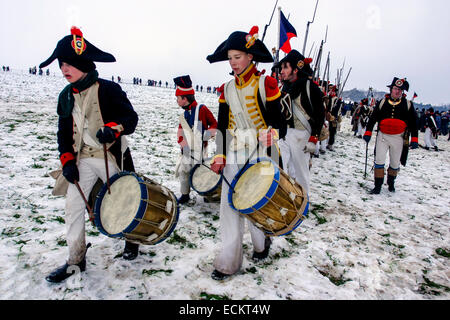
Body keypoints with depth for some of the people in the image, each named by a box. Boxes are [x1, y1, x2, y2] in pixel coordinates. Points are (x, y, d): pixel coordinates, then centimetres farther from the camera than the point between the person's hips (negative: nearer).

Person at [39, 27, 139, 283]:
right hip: (82, 161, 5)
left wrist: (113, 129, -31)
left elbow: (131, 118, -11)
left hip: (111, 158, -5)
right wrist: (67, 161, 1)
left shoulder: (108, 89, -10)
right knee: (73, 206, 1)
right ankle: (76, 260, 16)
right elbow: (64, 132, 12)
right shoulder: (66, 96, 8)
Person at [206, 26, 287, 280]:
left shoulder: (265, 84, -5)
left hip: (260, 154, -4)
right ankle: (229, 262, 13)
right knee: (230, 204, 2)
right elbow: (223, 126, 11)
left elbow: (278, 121, -4)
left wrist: (273, 134, -23)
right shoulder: (227, 89, 10)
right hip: (234, 155, 5)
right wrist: (220, 156, 4)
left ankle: (262, 242, 36)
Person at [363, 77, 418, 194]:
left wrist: (414, 139, -1)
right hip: (383, 136, 0)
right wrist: (368, 133, -4)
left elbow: (414, 123, 5)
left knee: (395, 163, 12)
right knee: (379, 160, -7)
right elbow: (373, 118, 5)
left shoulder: (407, 104, 2)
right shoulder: (382, 102, 2)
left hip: (398, 138, 1)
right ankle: (378, 185, 1)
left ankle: (391, 183, 34)